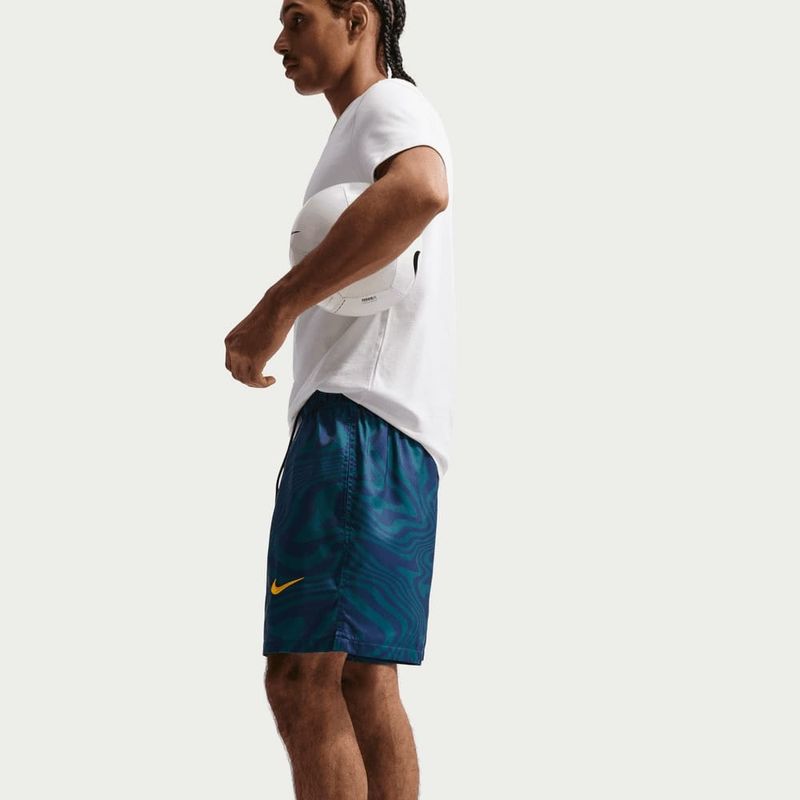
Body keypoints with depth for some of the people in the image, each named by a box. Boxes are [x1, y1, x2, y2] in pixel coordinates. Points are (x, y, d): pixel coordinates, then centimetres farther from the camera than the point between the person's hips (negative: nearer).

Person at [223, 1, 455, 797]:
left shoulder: (391, 105, -4)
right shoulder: (362, 134, 28)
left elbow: (421, 191, -29)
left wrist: (276, 307, -26)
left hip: (360, 419, -11)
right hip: (369, 426, 11)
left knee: (302, 676, -17)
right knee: (364, 681, 8)